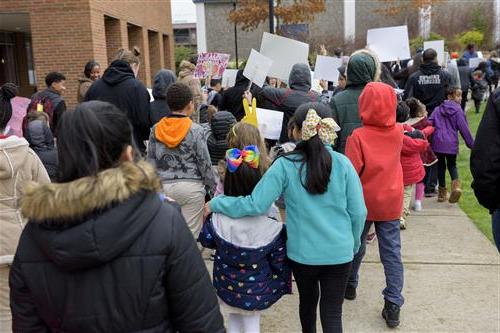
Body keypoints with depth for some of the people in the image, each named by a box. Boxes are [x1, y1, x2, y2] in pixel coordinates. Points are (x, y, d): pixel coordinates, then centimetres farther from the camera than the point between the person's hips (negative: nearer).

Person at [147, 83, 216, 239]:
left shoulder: (156, 130, 2)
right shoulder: (196, 130, -9)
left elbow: (151, 162, 6)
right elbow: (204, 163, -5)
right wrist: (213, 188, 7)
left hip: (164, 186, 3)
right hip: (191, 186, -3)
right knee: (190, 232, 4)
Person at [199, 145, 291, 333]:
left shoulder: (218, 219, -21)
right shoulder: (271, 227, -24)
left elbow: (206, 241, -1)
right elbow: (279, 261, -15)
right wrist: (283, 285, 3)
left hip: (227, 286, 1)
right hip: (255, 290, -1)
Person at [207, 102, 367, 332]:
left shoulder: (285, 165, -13)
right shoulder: (342, 163, -8)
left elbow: (256, 205, -17)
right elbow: (358, 212, -4)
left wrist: (216, 204, -3)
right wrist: (354, 244, 14)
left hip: (302, 252, 0)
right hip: (339, 252, 0)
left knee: (308, 301, 26)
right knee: (332, 314, 9)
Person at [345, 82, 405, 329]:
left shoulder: (358, 136, -18)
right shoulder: (398, 132, -2)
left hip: (363, 201, -2)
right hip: (390, 202, 3)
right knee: (392, 252, 4)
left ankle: (349, 285, 37)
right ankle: (393, 304, 2)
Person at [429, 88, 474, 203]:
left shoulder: (437, 109, 4)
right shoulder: (458, 111, -4)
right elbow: (464, 129, -3)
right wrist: (472, 144, 5)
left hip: (438, 142, 2)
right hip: (451, 144, -2)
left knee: (441, 165, 14)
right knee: (452, 165, 15)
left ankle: (442, 191, 17)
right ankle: (456, 185, -12)